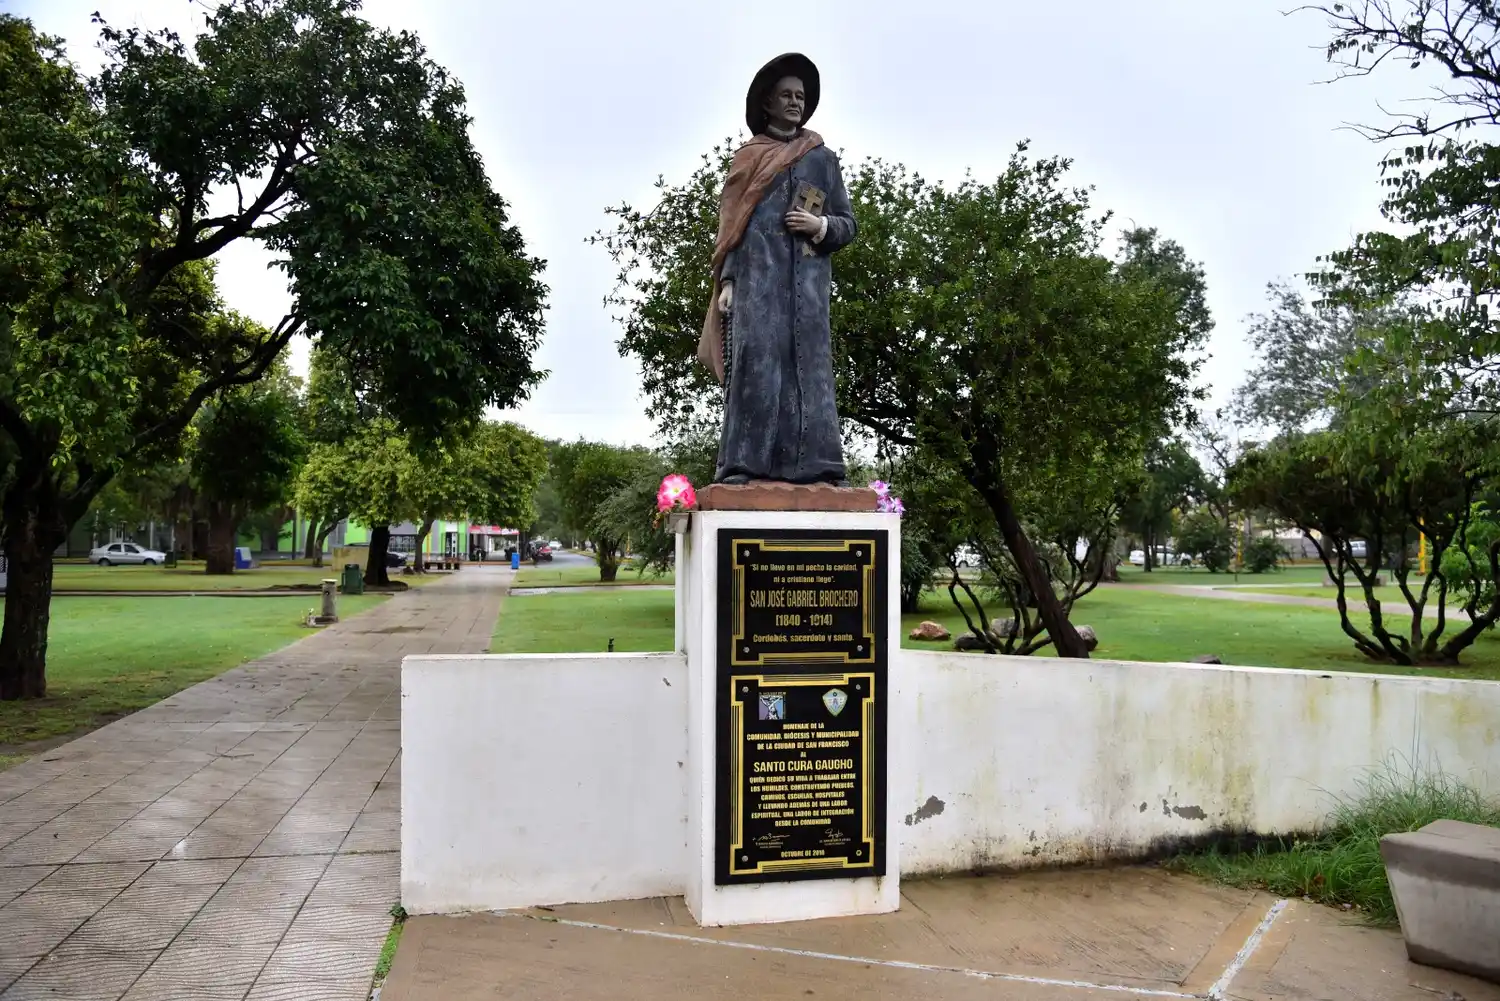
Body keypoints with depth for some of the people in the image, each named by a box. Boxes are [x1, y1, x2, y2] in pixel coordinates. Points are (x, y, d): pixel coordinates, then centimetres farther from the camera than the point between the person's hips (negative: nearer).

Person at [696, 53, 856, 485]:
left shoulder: (824, 158, 21)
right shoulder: (747, 158, 18)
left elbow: (848, 224, 16)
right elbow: (732, 223, 11)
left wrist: (822, 226, -7)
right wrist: (727, 281, -3)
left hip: (806, 274, 1)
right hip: (756, 271, -1)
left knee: (808, 362, -9)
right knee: (754, 359, -14)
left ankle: (815, 465, -12)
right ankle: (744, 464, -18)